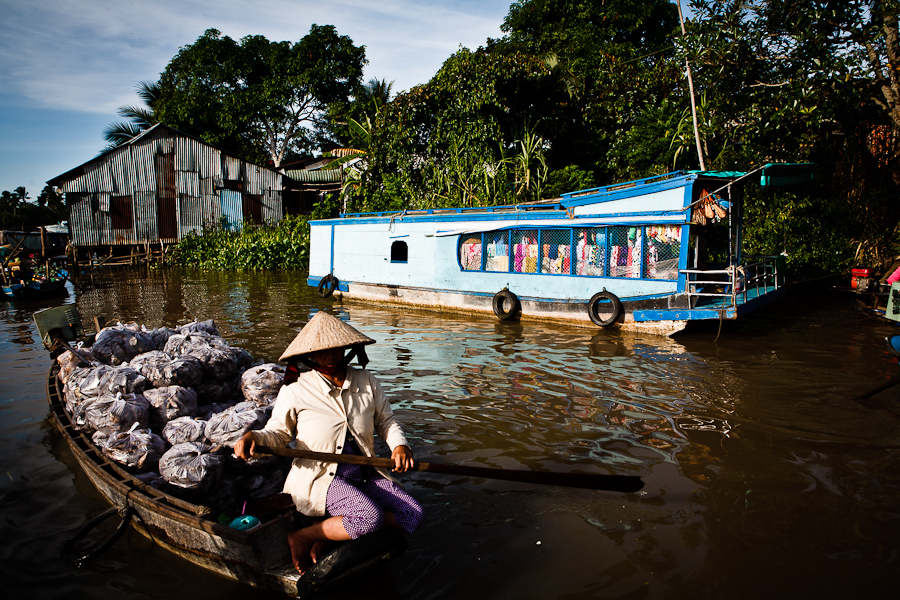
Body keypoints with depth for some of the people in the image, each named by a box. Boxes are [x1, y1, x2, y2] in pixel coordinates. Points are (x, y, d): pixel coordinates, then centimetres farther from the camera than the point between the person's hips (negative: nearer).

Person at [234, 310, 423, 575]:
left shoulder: (366, 382, 2)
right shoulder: (296, 390, -7)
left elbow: (386, 421, 11)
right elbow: (277, 433, 1)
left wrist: (399, 446, -8)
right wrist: (253, 436, -21)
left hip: (364, 474, 6)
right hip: (319, 478, -6)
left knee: (412, 515, -9)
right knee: (370, 517, -30)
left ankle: (331, 533, -1)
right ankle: (302, 536, -8)